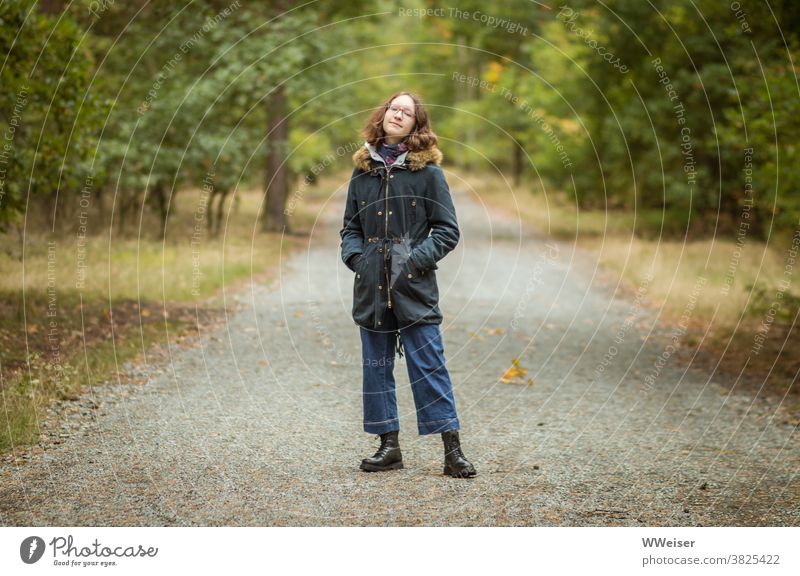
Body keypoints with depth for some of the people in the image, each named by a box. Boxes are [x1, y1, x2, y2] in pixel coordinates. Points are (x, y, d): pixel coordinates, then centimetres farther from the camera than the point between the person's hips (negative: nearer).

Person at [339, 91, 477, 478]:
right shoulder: (363, 170, 10)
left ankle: (452, 450, 0)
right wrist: (355, 255, -2)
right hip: (371, 286, 4)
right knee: (376, 366, 8)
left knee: (429, 365, -5)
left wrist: (418, 258, -13)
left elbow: (447, 230, -1)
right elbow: (350, 225, 17)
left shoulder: (427, 171, 0)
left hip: (414, 286, -4)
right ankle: (389, 447, 18)